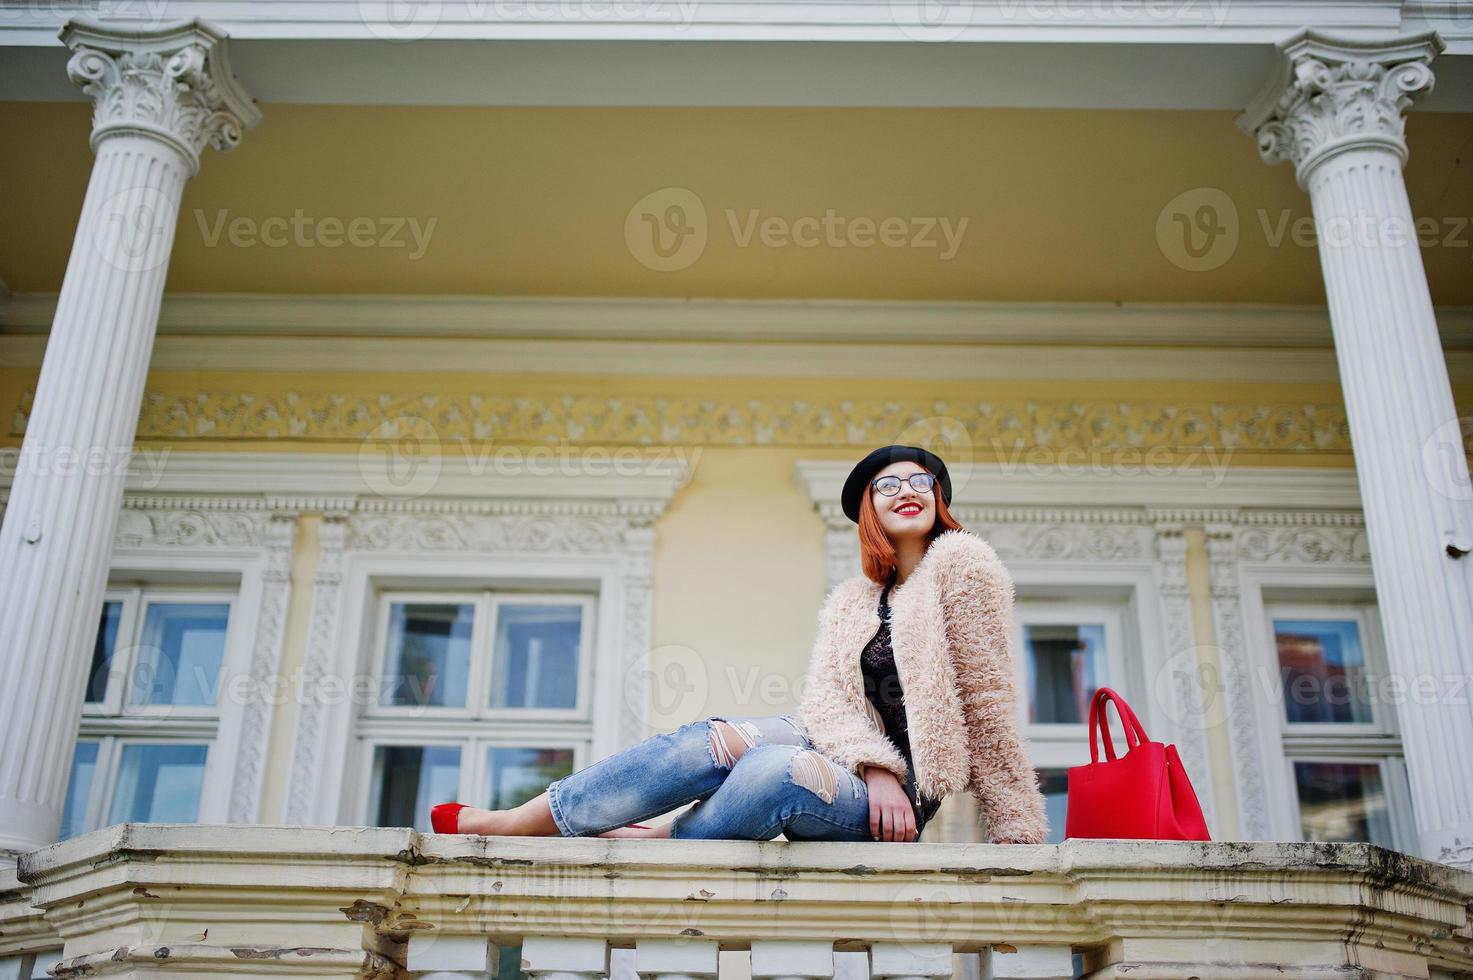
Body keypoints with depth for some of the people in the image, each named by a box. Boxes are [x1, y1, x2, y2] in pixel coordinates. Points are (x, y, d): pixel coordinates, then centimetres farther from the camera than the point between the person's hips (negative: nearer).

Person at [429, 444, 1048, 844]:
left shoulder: (962, 565, -2)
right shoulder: (851, 603, 14)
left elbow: (986, 705, -4)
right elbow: (826, 698, -1)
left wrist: (1017, 831, -6)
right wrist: (875, 766, -22)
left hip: (901, 790, -5)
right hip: (845, 751, 5)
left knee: (775, 770, -36)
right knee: (709, 742, -24)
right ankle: (502, 823, -18)